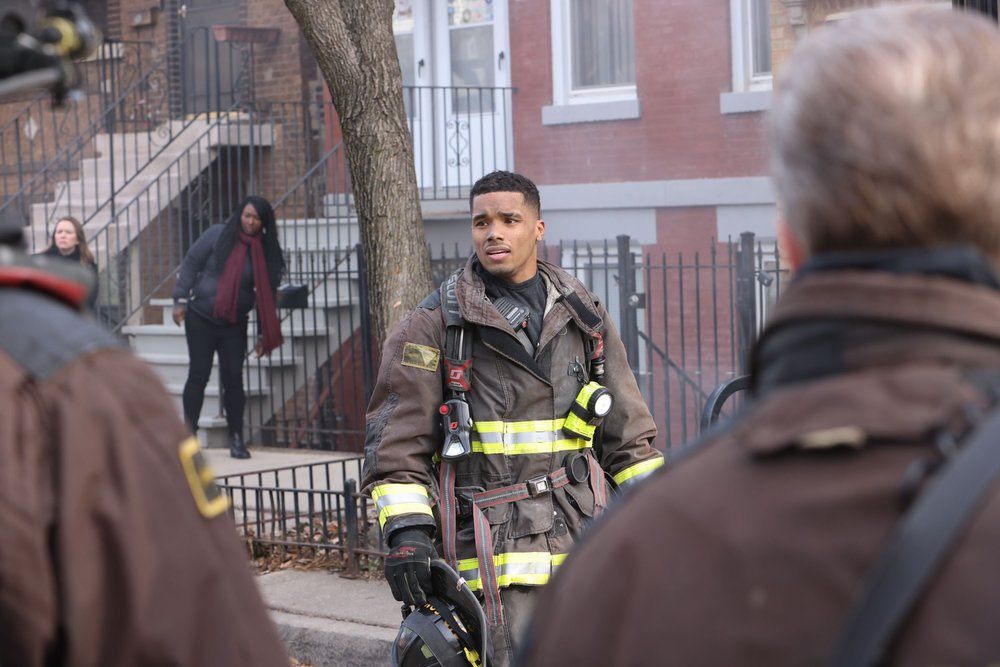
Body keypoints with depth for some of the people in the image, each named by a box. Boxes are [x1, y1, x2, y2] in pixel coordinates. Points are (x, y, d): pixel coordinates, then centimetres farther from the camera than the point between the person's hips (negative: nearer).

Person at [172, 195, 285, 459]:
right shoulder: (217, 235, -4)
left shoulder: (266, 251, 2)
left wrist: (265, 334, 5)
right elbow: (190, 264, 0)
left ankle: (236, 439, 8)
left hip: (235, 325, 2)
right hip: (201, 318, -2)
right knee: (199, 374, -3)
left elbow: (267, 294, 7)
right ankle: (188, 434, 3)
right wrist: (181, 300, -8)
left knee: (233, 378, -1)